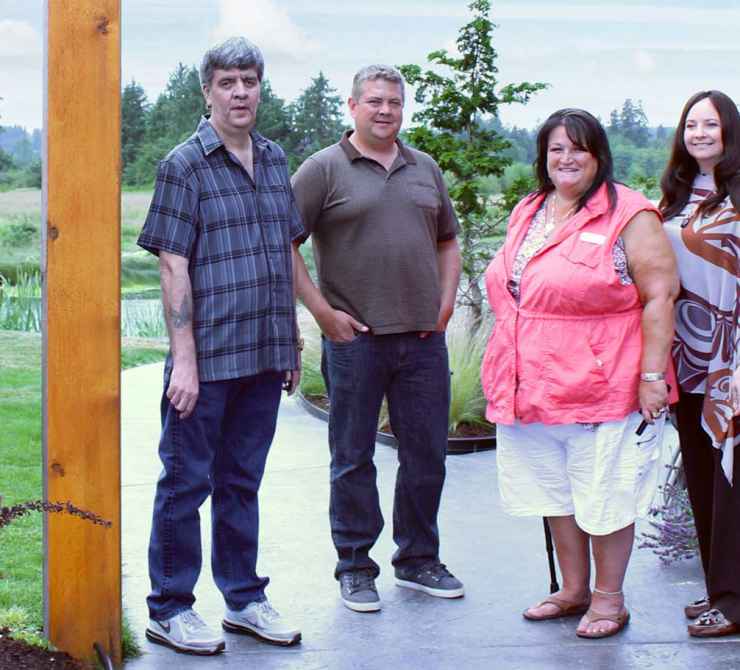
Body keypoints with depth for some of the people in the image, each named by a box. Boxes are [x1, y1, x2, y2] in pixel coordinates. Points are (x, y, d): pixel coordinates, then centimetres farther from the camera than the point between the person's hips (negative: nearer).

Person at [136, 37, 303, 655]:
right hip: (206, 359, -5)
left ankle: (245, 599, 26)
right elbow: (173, 266, -10)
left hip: (264, 357, 6)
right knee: (187, 482, 3)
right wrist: (183, 358, -14)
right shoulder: (184, 165, -6)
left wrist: (292, 344, 16)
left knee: (242, 482, 16)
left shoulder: (276, 161, 12)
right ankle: (170, 609, 14)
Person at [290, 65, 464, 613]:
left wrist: (446, 302, 10)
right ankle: (355, 568, 17)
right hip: (355, 339, -5)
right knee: (354, 458, 5)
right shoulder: (324, 169, -2)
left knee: (427, 454, 10)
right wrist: (322, 310, -10)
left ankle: (419, 559, 25)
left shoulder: (425, 169, 15)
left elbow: (448, 241, 23)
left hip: (423, 338, 5)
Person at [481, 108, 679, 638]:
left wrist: (652, 375, -16)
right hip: (537, 390, 7)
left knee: (605, 497, 3)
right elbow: (507, 291, 22)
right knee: (558, 494, 15)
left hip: (602, 390, -7)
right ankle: (573, 590, 29)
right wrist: (505, 375, 20)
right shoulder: (527, 214, 14)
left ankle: (609, 598, 18)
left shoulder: (628, 216, -8)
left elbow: (659, 296, -11)